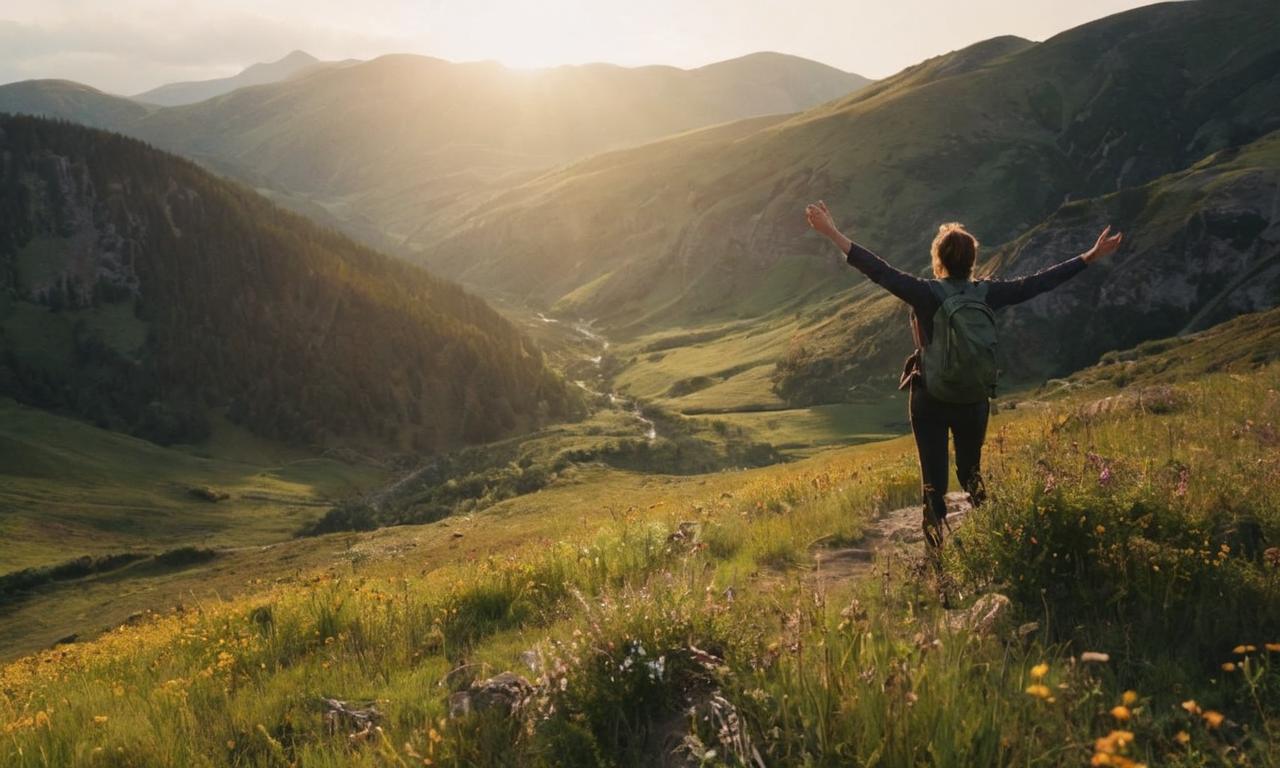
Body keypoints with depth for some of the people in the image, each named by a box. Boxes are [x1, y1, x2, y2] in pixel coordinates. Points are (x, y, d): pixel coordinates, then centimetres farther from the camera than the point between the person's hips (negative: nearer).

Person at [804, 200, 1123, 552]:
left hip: (930, 400, -3)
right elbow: (1038, 282, -2)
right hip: (974, 401, 3)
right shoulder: (987, 293, -7)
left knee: (933, 480, 6)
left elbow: (880, 271, -23)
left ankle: (938, 555, 1)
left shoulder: (926, 293, -15)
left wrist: (834, 234, -26)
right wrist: (1091, 257, 6)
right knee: (971, 472, 24)